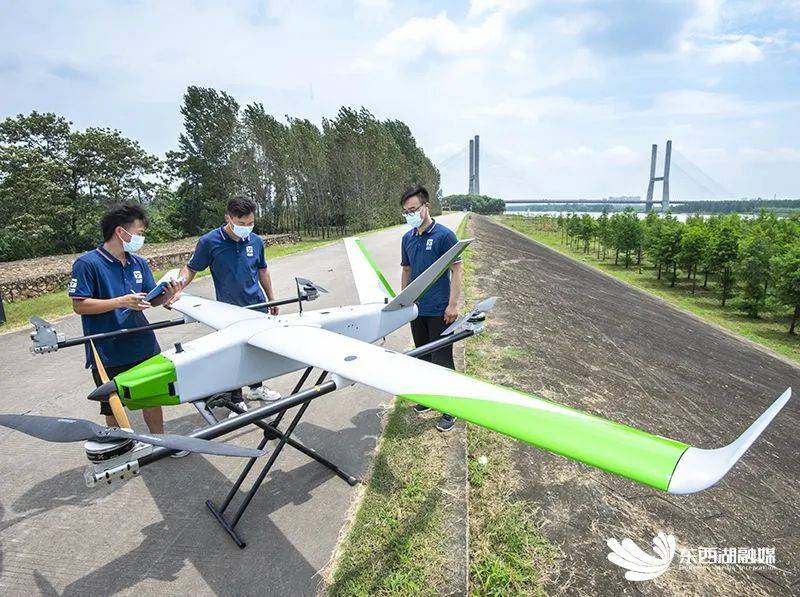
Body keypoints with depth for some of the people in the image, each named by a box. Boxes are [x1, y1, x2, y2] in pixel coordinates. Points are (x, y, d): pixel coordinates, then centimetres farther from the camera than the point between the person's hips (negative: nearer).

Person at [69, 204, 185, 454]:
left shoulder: (139, 263, 5)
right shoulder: (87, 263, -12)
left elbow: (151, 299, 6)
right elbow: (79, 305, -14)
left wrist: (166, 294, -15)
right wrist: (121, 302, -24)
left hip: (144, 346, 5)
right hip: (108, 353, -5)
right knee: (113, 407, 13)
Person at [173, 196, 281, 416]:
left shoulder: (256, 241, 0)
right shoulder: (209, 241, -12)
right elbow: (191, 268, -2)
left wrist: (271, 298, 17)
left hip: (257, 306, 4)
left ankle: (256, 387, 39)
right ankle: (236, 400, 22)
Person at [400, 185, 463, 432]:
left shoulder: (444, 235, -11)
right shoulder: (407, 238, 8)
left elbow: (457, 270, -11)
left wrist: (453, 304, -16)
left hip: (439, 311, -6)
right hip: (416, 309, 6)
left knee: (442, 360, 0)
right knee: (423, 357, 18)